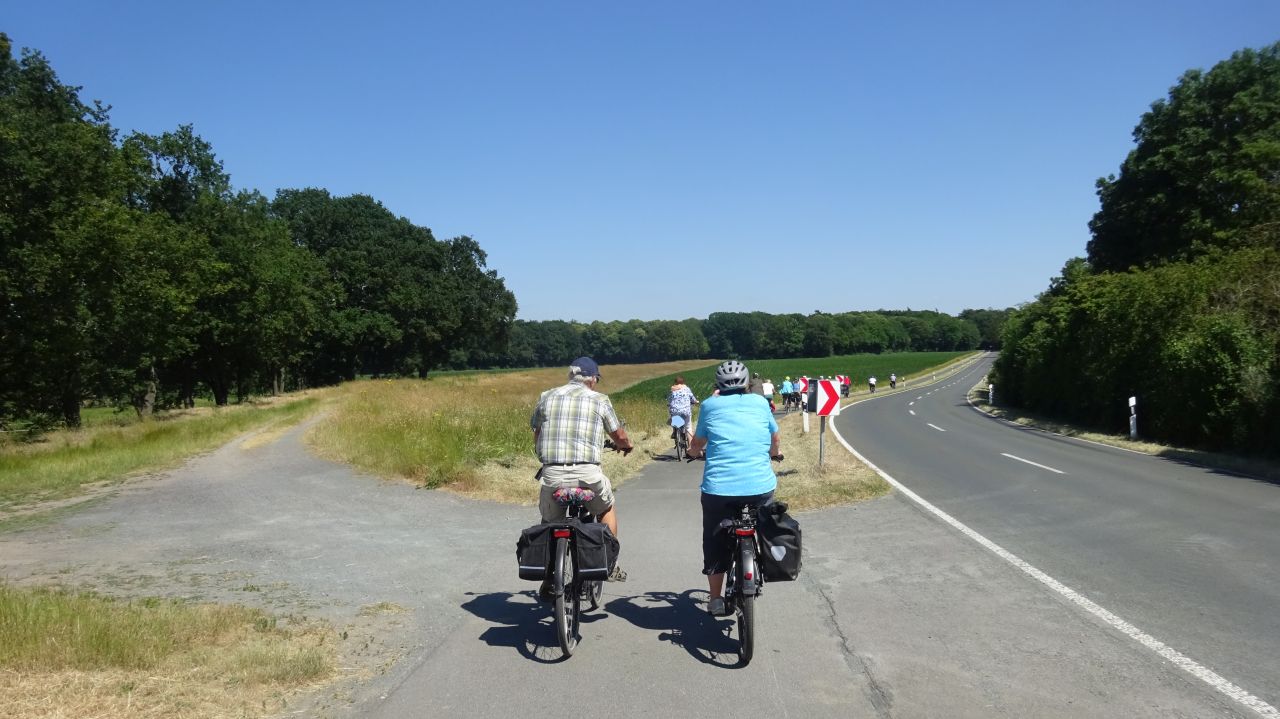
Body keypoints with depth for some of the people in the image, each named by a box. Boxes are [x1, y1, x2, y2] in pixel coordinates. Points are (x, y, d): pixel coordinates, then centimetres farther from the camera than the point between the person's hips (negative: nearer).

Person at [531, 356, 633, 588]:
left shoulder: (547, 397, 12)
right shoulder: (599, 400, 6)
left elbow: (536, 437, 18)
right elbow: (619, 436, 14)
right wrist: (627, 446, 37)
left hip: (552, 473, 2)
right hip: (587, 473, -1)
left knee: (549, 524, 23)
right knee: (607, 508, 27)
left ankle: (549, 580, 25)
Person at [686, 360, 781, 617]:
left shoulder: (710, 405, 7)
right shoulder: (760, 402, 10)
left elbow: (697, 444, 20)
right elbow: (775, 438, 26)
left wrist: (694, 452, 43)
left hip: (718, 488, -1)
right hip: (761, 487, 1)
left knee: (715, 542, 17)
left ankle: (716, 599, 23)